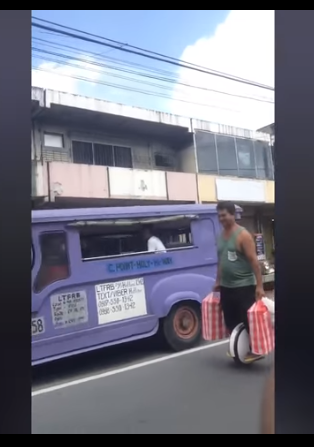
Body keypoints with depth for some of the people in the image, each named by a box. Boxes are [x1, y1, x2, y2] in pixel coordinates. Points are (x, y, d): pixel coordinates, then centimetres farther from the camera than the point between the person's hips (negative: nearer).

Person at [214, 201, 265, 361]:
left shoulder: (243, 235, -13)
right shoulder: (221, 235, 8)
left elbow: (254, 261, -16)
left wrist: (259, 285, -20)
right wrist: (218, 281, 19)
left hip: (244, 286, -7)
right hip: (226, 287, 7)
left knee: (248, 321, 0)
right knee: (230, 322, 14)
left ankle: (254, 349, 17)